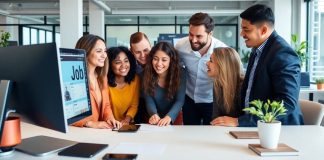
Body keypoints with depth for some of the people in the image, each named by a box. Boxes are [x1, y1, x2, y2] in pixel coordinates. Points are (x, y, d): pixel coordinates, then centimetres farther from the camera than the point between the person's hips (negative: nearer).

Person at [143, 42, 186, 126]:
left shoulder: (180, 73, -14)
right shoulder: (147, 74, -11)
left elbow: (180, 101, -18)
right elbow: (149, 101, -11)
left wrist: (169, 117, -34)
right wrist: (154, 115, -31)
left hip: (174, 118, -2)